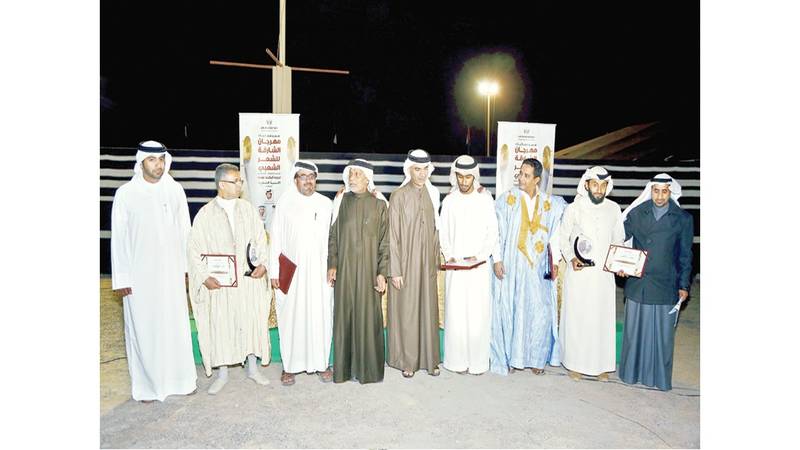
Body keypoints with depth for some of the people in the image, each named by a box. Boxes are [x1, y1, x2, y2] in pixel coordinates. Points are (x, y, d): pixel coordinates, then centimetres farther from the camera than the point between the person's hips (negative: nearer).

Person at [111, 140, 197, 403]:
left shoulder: (174, 190, 0)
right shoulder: (125, 193, -6)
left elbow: (184, 230, 5)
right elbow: (119, 238, -3)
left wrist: (187, 267, 5)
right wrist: (120, 279, -4)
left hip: (171, 271, 2)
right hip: (139, 273, -2)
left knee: (176, 325, 8)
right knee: (143, 328, 6)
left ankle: (180, 378, 25)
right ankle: (146, 384, 23)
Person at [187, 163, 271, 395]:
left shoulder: (248, 209, 2)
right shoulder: (205, 214, -5)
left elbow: (260, 238, 5)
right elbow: (194, 249, -2)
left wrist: (262, 263, -8)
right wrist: (204, 276, -10)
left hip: (248, 277, 2)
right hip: (219, 281, -2)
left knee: (252, 321, 7)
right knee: (220, 325, 7)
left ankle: (253, 367, 26)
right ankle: (222, 373, 24)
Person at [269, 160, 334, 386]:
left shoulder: (326, 204, 4)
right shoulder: (285, 202, 0)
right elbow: (276, 238, 1)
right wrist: (274, 271, -3)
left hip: (319, 271, 1)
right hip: (291, 272, -1)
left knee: (320, 317, 4)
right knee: (291, 317, 5)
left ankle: (321, 363, 18)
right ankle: (289, 366, 18)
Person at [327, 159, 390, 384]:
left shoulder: (379, 204, -1)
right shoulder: (341, 202, 5)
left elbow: (384, 241, -2)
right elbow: (333, 236, 8)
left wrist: (382, 272, -7)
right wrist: (332, 264, -1)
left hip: (368, 269, -2)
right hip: (344, 269, 2)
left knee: (368, 317, 2)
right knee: (344, 316, 6)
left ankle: (369, 368, 16)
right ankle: (344, 367, 19)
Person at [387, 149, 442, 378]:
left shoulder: (432, 194, 6)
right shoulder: (398, 196, -8)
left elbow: (435, 231, 11)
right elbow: (392, 235, -9)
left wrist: (436, 262, 8)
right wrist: (395, 270, -12)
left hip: (427, 263, 4)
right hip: (405, 264, -4)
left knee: (428, 310, 10)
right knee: (405, 310, 4)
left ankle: (429, 359, 23)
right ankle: (406, 360, 18)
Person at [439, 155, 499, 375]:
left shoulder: (485, 199, 0)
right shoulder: (449, 200, 5)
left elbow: (492, 233, 1)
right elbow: (444, 233, 9)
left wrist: (480, 256, -11)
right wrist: (449, 256, -6)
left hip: (479, 265, -1)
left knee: (478, 314, 0)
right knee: (456, 313, 2)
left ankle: (478, 361, 13)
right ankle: (458, 360, 14)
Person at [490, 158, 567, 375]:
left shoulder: (549, 204, 5)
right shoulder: (507, 199, -3)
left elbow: (554, 235, 11)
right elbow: (497, 231, -5)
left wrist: (555, 262, 5)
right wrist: (497, 259, -9)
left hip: (537, 268, 2)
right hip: (511, 265, -2)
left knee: (540, 311, 3)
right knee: (510, 309, 3)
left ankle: (536, 357, 19)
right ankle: (511, 357, 16)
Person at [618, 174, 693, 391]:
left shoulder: (683, 219, 1)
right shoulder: (636, 213, 2)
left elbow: (685, 256, 4)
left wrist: (684, 286, 2)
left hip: (666, 287, -1)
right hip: (637, 284, 1)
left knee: (663, 334, 7)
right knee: (634, 331, 11)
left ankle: (659, 377, 24)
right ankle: (631, 373, 26)